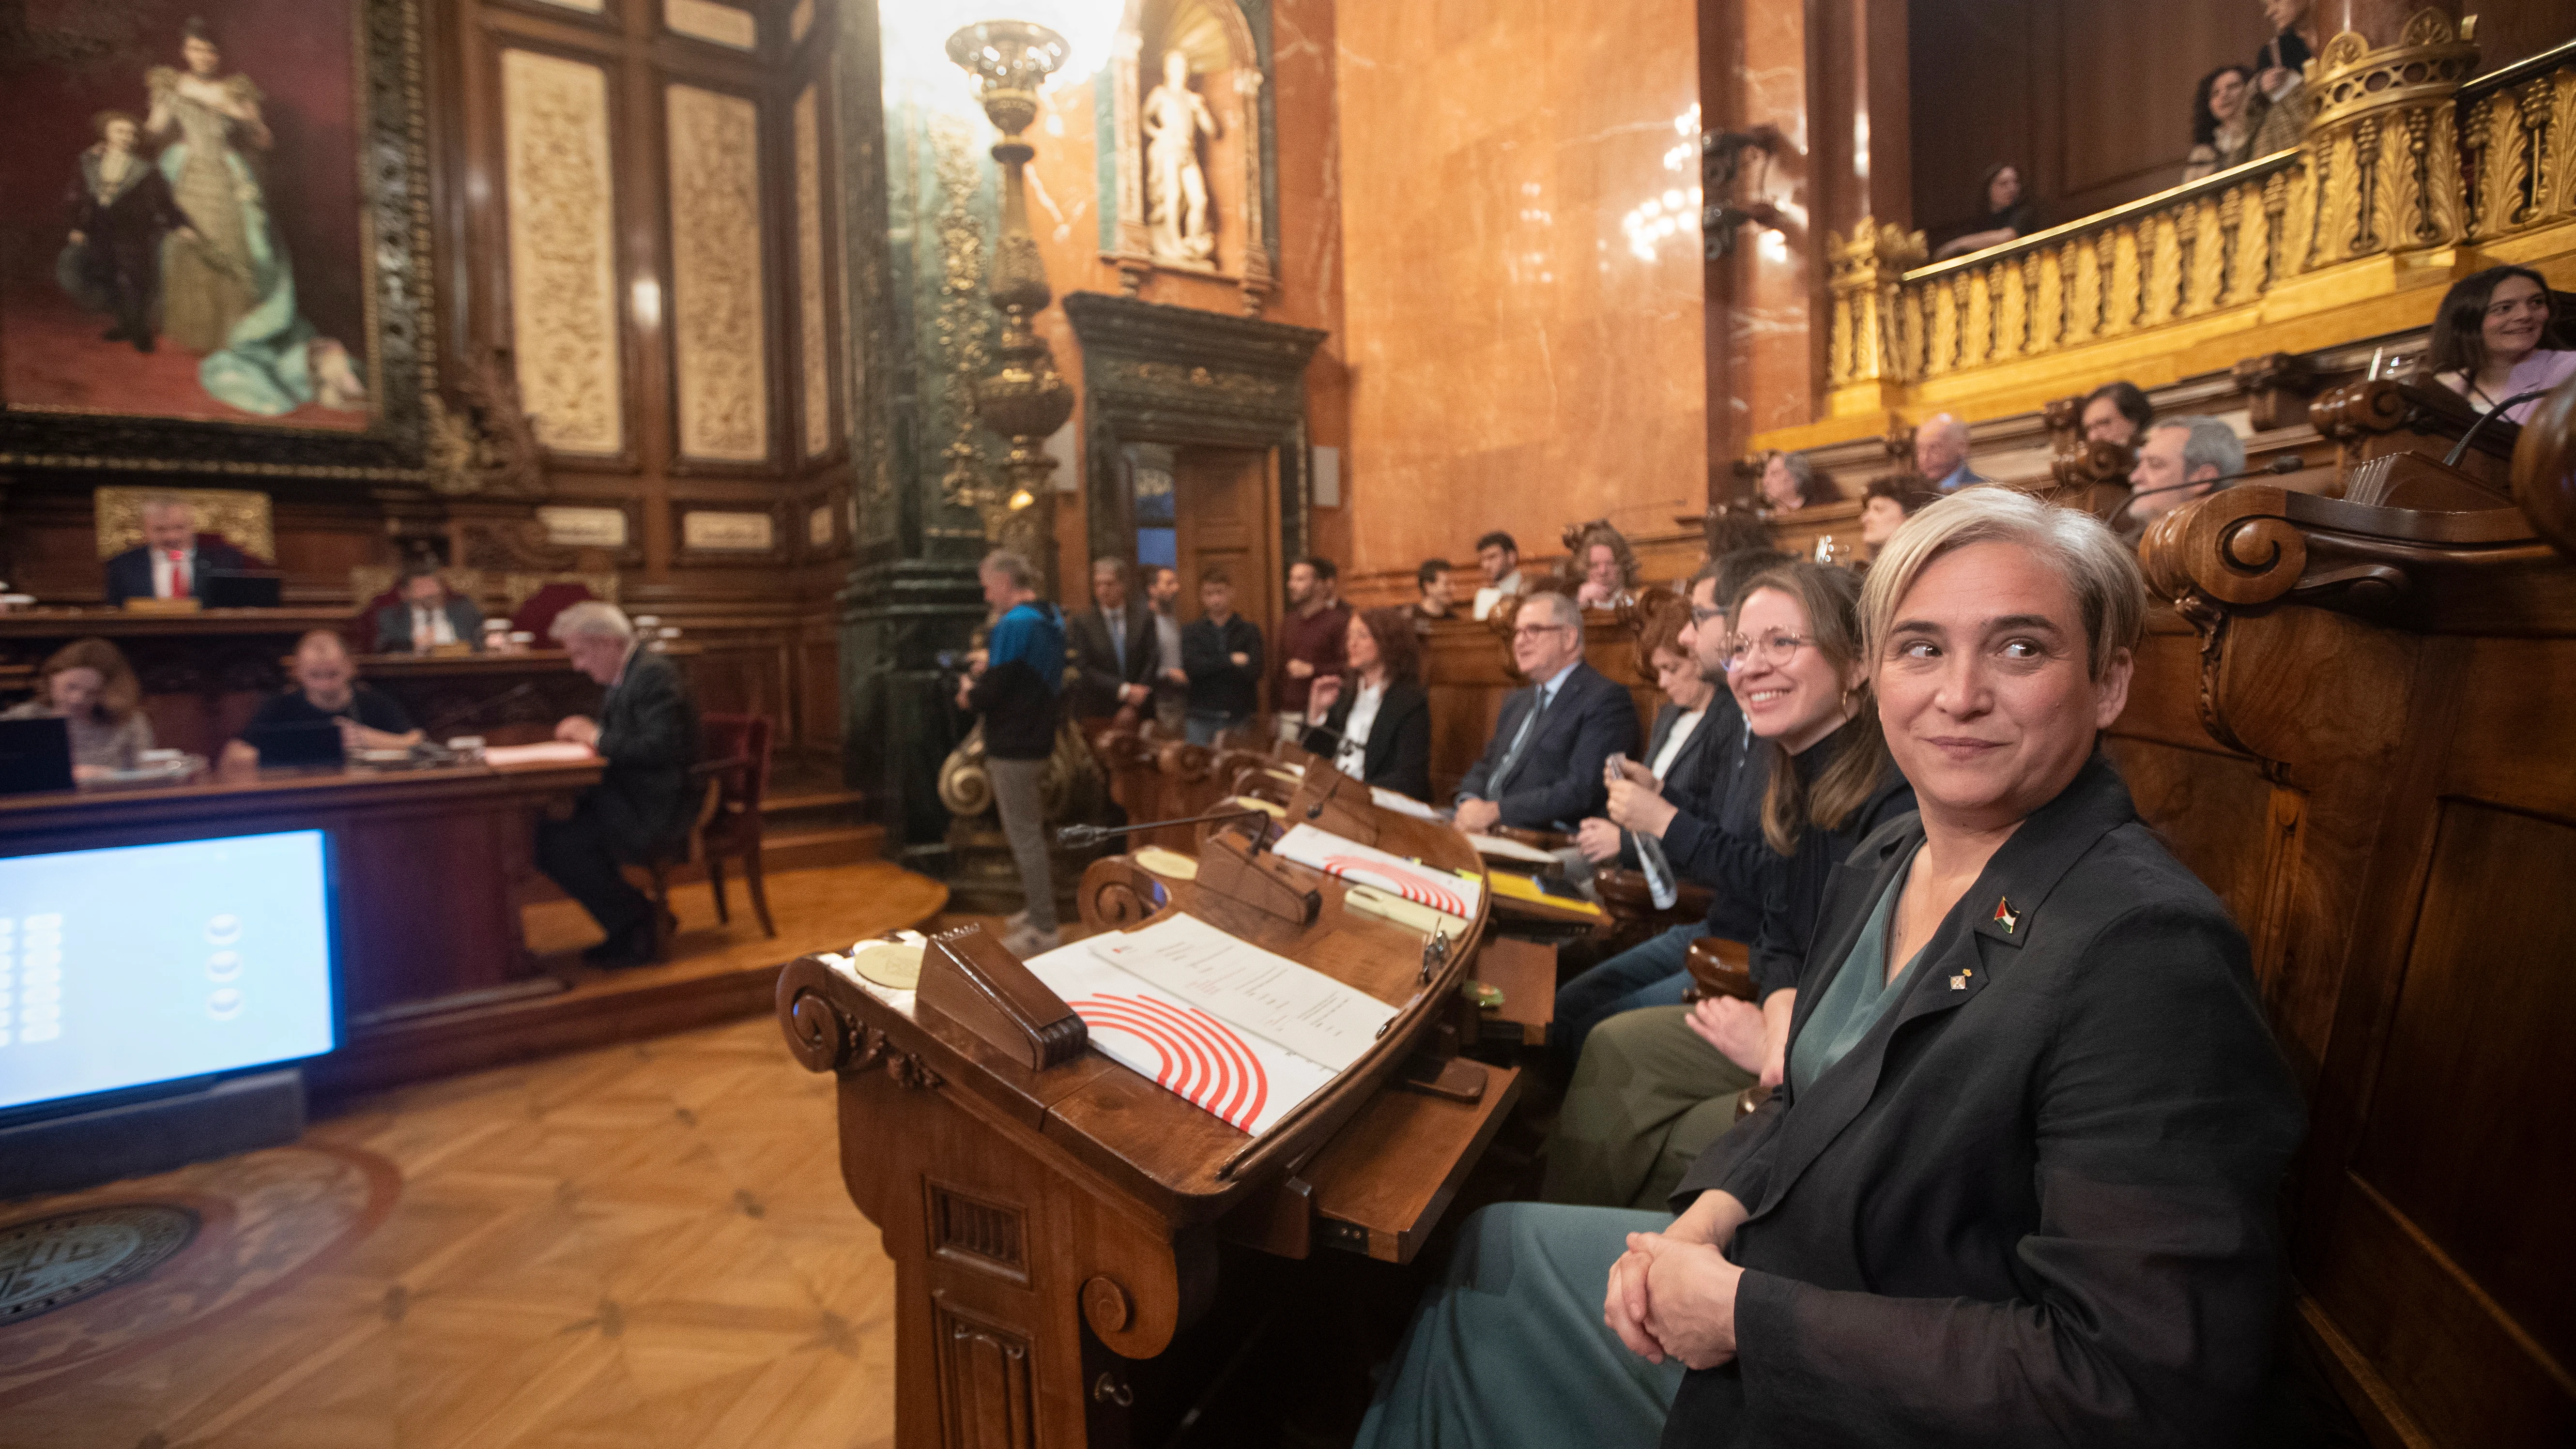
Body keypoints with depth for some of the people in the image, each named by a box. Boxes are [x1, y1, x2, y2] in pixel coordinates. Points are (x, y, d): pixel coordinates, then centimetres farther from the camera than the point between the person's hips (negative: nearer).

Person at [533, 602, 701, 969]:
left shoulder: (654, 675, -16)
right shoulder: (625, 675, 15)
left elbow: (661, 746, -26)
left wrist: (598, 738, -17)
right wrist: (583, 732, 3)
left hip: (658, 810, -10)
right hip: (632, 799, 10)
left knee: (560, 845, -19)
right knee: (542, 832, 1)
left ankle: (637, 929, -2)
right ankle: (634, 919, 8)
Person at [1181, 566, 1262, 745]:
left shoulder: (1250, 631, 5)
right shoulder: (1191, 633, 8)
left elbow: (1253, 672, -8)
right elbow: (1191, 667, -8)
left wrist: (1210, 667, -8)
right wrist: (1231, 660, -8)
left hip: (1240, 719, -1)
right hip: (1202, 722, 1)